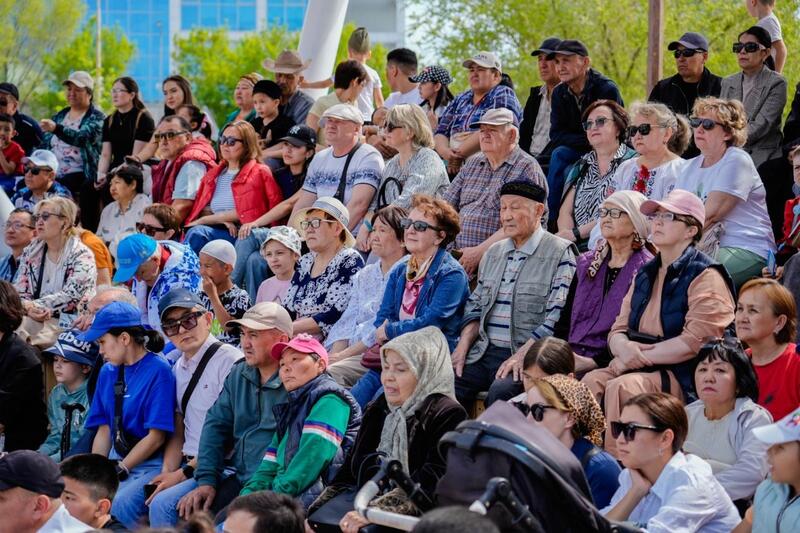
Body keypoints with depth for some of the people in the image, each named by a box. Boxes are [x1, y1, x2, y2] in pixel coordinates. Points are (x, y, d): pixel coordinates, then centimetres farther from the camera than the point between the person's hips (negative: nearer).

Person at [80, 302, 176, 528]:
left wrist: (118, 470, -13)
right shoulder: (108, 372, 12)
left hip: (151, 465, -6)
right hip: (116, 461, 6)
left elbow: (156, 437, -12)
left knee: (118, 507, -32)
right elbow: (104, 430, 13)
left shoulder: (158, 371, -9)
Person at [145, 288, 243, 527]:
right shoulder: (179, 368, 15)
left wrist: (183, 474, -13)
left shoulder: (230, 361, -12)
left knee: (162, 504, -26)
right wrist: (167, 472, 0)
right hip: (187, 465, 8)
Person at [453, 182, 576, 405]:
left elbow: (555, 318, -11)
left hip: (528, 355, -6)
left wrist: (520, 356, -19)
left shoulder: (560, 253, -2)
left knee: (500, 391, -34)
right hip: (484, 352, 6)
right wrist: (462, 347, 6)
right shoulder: (494, 252, 21)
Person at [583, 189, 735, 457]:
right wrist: (624, 349, -9)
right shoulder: (645, 274, 20)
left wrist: (640, 356, -13)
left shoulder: (705, 277, -6)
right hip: (639, 367, 7)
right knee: (592, 380, -22)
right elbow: (618, 330, 17)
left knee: (622, 386, -33)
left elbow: (695, 342, -16)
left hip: (684, 377, -7)